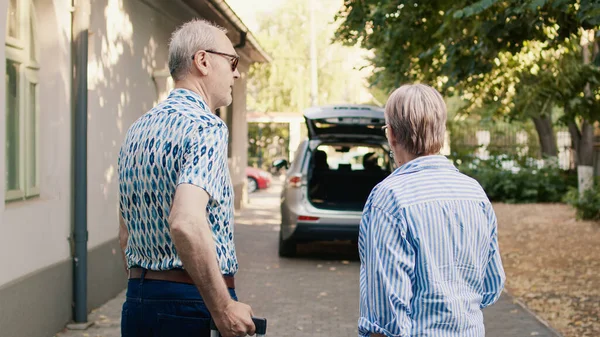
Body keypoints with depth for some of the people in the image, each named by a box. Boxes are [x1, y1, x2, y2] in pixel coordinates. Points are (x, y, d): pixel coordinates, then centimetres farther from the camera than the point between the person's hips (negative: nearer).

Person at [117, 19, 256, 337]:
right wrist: (224, 308, -23)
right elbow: (187, 223, -30)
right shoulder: (206, 126, -15)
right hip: (192, 305, -8)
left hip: (138, 301, 8)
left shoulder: (138, 130, 11)